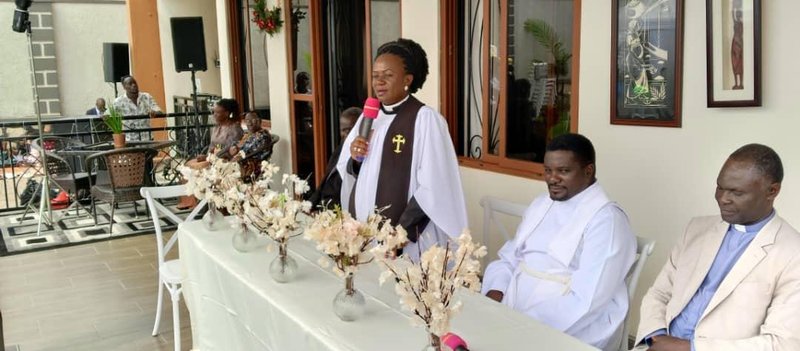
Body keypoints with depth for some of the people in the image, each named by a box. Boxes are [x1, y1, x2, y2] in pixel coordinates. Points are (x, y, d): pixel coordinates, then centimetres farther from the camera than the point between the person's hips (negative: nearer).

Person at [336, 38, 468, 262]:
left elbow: (432, 187, -16)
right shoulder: (368, 116, 6)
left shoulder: (425, 119, -13)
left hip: (406, 239, -6)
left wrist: (401, 232, -17)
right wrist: (354, 159, -7)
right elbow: (347, 173, 13)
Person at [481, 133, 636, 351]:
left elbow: (583, 302, -19)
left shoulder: (606, 219, -11)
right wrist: (494, 295, -5)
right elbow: (508, 259, 15)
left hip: (569, 332, -7)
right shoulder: (540, 205, 13)